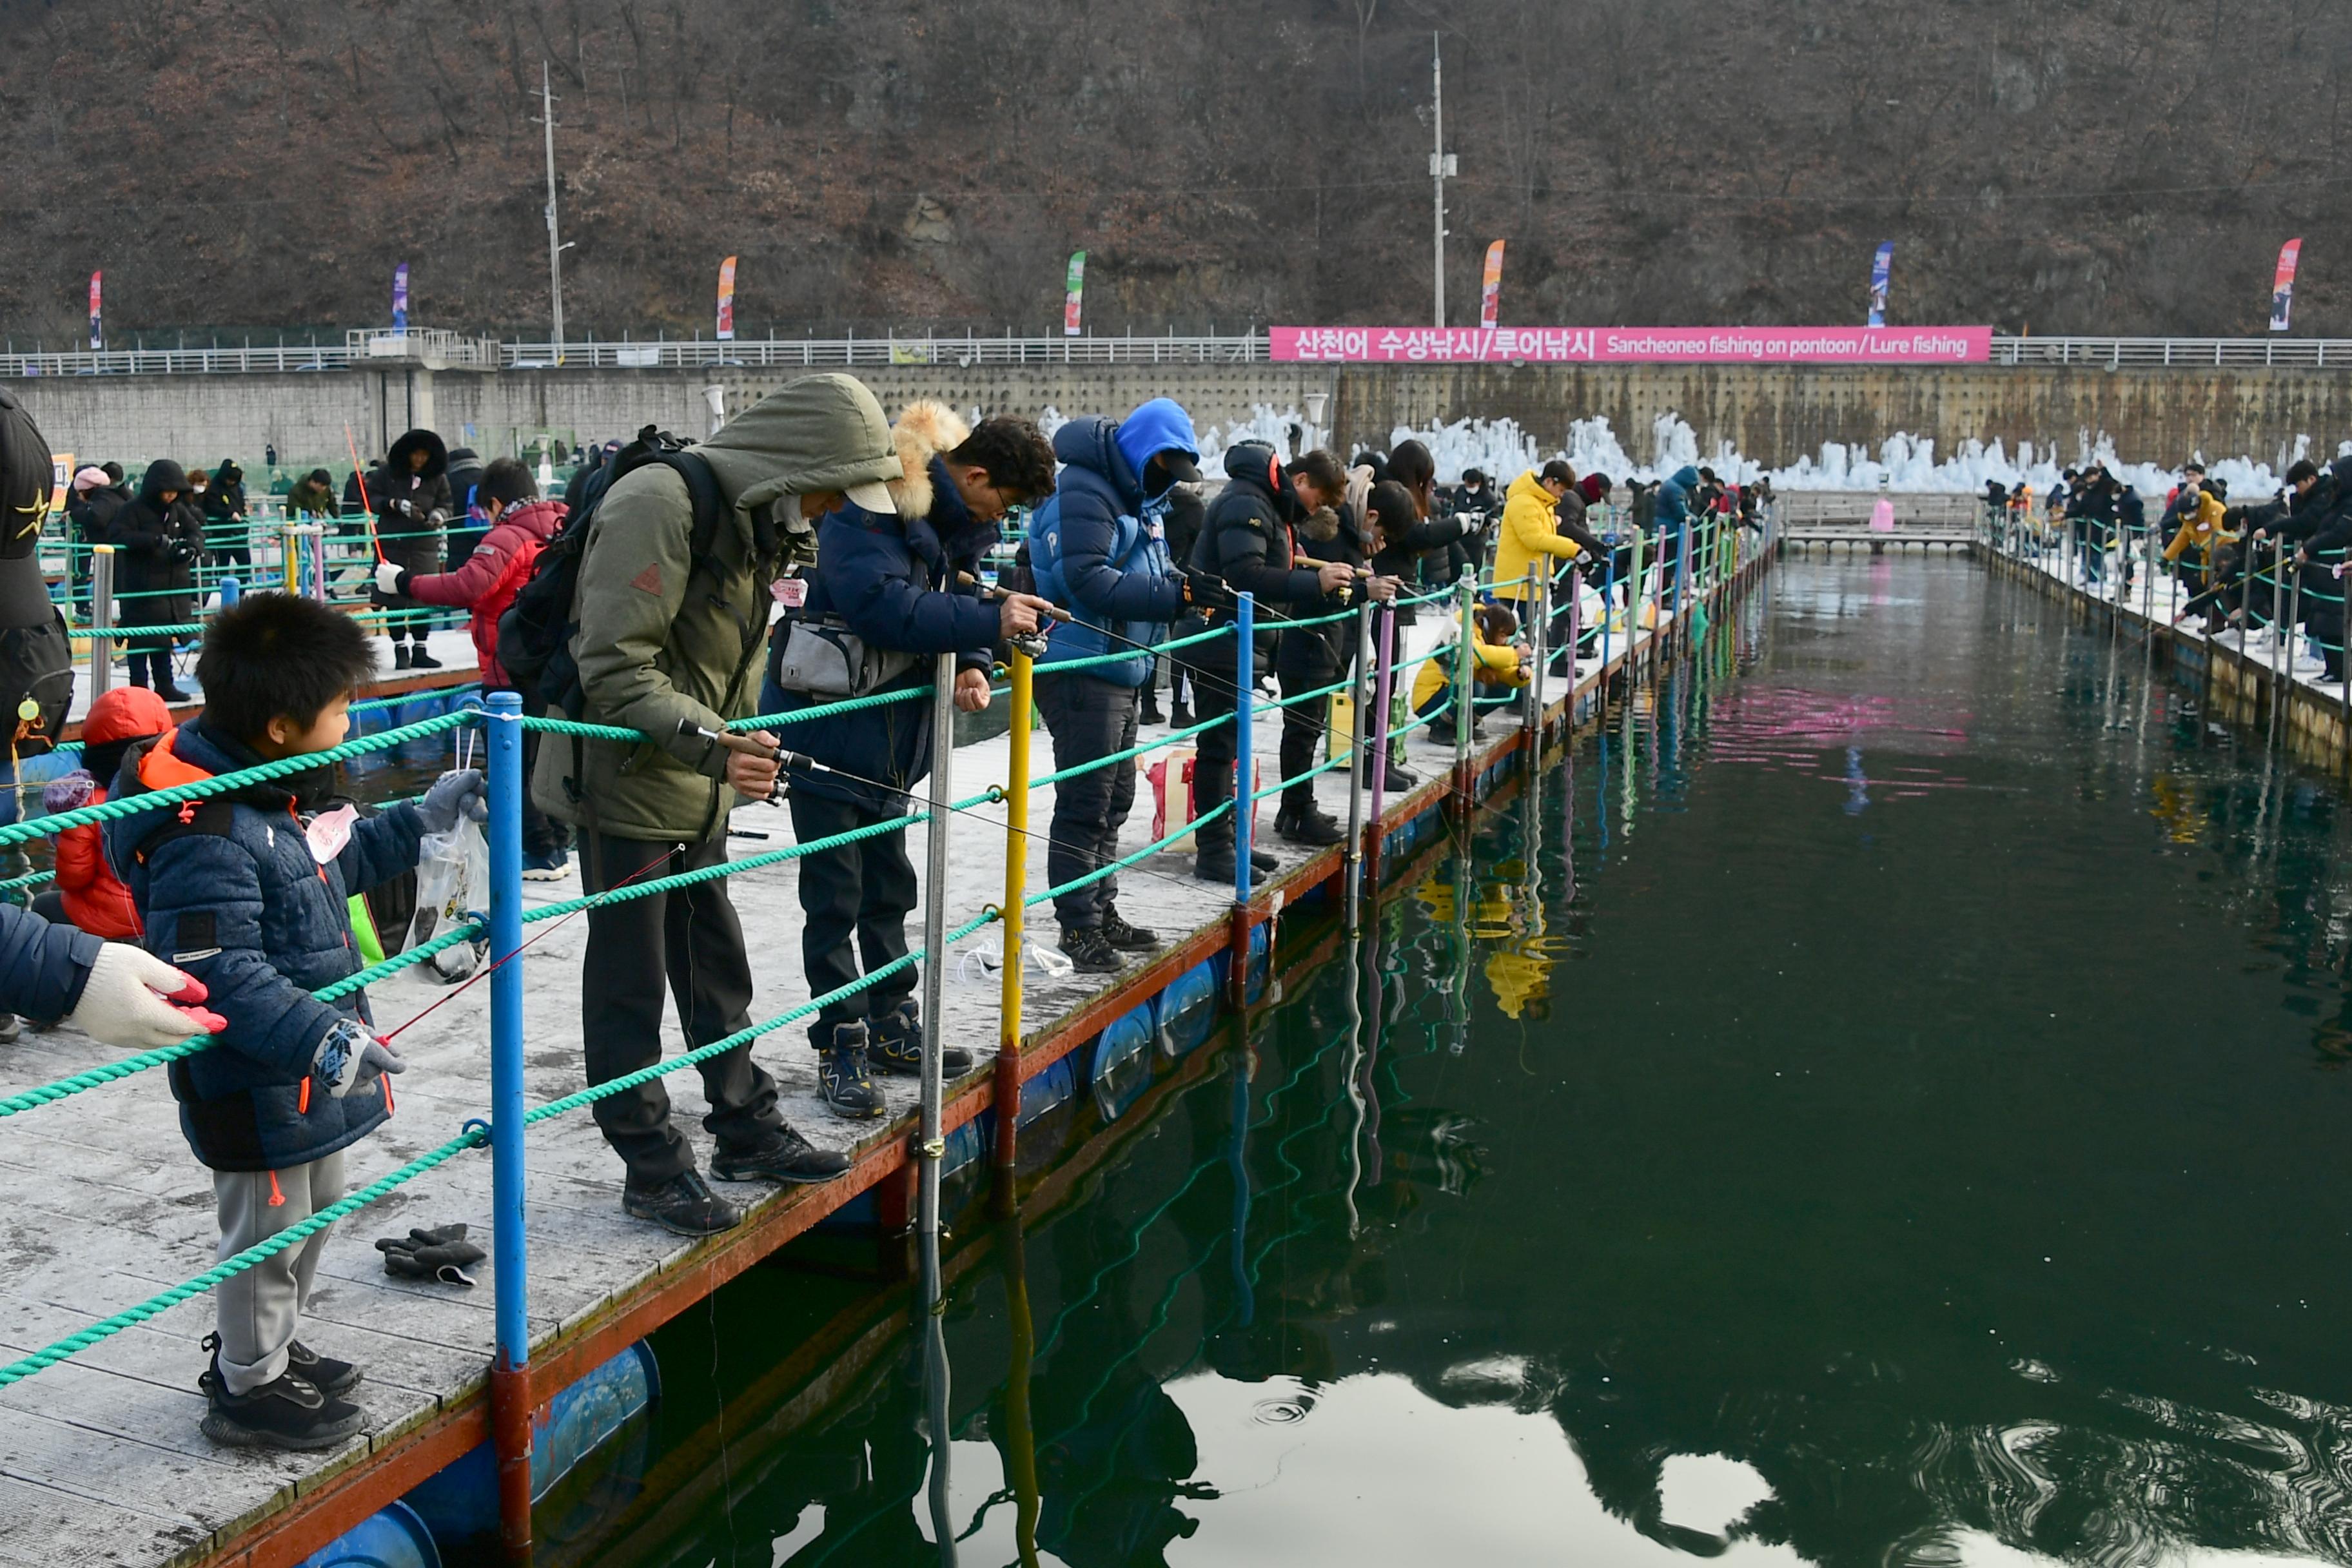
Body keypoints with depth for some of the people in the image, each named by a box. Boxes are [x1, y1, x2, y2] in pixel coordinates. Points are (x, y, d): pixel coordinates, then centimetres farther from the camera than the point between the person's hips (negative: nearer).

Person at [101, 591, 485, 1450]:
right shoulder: (203, 834, -29)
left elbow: (331, 862, 23)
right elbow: (220, 971, -33)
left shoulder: (271, 792, 4)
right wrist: (322, 1038, -36)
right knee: (269, 1229, 6)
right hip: (254, 1084, -10)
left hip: (308, 1070, 10)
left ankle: (277, 1347, 44)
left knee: (315, 1205, 24)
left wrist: (419, 820, 22)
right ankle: (248, 1388, 26)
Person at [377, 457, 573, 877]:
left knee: (515, 766, 1)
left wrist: (404, 582, -20)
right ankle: (557, 843, 25)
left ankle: (541, 854, 3)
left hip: (515, 675, -8)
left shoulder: (507, 537, -15)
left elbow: (467, 587, -28)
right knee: (546, 759, 18)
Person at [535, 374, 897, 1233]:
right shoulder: (657, 507, -22)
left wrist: (741, 750, 20)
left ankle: (746, 1130, 32)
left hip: (697, 795, 9)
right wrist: (714, 747, -34)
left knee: (717, 968, 18)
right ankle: (652, 1168, 14)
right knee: (630, 984, 2)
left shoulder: (752, 518, 9)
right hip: (625, 786, -9)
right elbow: (615, 673, -26)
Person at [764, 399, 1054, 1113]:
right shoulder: (870, 510, -23)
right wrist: (988, 622, -33)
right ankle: (841, 1047, 10)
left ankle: (892, 1028, 31)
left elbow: (957, 601, 9)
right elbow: (884, 605, -35)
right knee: (835, 898, -1)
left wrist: (972, 666, -12)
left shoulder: (954, 519, 7)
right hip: (828, 727, -9)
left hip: (888, 735, 9)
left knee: (888, 887, 18)